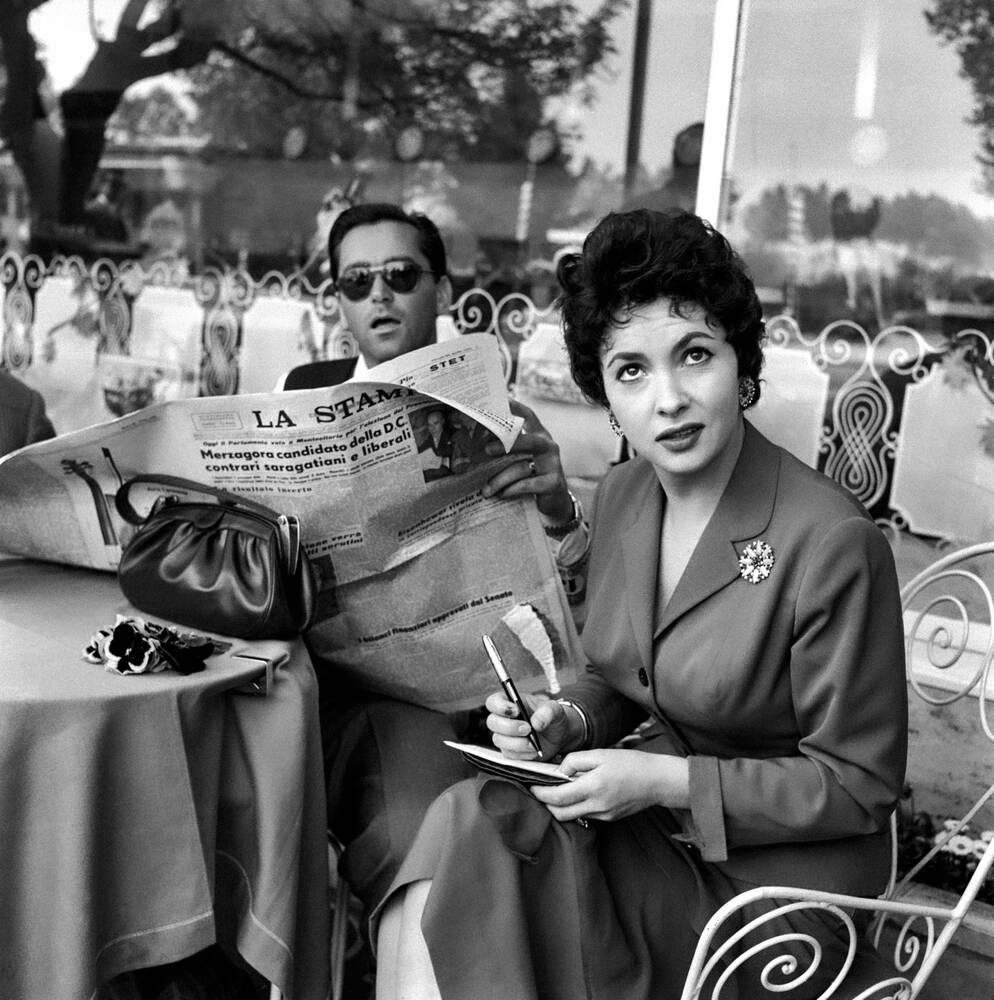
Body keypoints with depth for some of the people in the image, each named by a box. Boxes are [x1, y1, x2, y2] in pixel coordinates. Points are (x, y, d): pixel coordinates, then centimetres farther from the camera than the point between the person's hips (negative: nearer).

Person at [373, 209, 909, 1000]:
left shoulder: (831, 543, -20)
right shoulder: (621, 496, 1)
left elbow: (859, 785, -13)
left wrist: (666, 781, -20)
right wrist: (565, 721, -7)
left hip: (773, 873, -5)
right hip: (647, 813, 6)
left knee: (474, 842, -22)